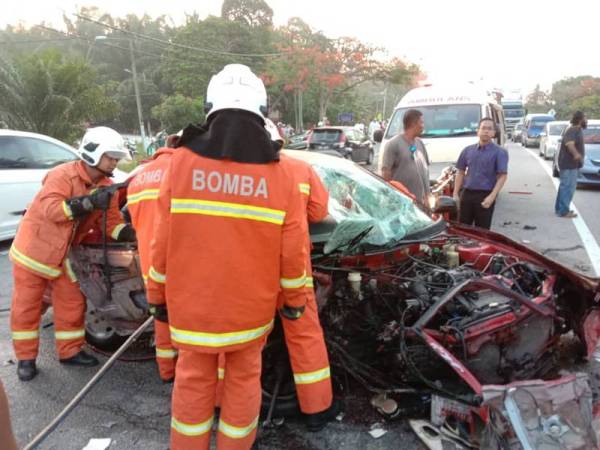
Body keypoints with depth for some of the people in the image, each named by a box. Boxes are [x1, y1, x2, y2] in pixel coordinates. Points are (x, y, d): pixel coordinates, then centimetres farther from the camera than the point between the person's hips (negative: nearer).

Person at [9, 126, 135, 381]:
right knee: (26, 307, 5)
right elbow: (50, 209, -34)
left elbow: (111, 223, -6)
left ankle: (70, 351, 24)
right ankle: (26, 358, 19)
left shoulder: (106, 187, -1)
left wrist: (133, 234, -26)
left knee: (72, 304, 9)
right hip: (33, 249, -6)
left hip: (62, 256, 6)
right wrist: (88, 202, -45)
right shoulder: (63, 175, -21)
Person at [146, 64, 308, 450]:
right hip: (251, 303, 0)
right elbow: (293, 249, -6)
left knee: (194, 380, 17)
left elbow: (164, 240, -4)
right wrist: (295, 298, 8)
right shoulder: (279, 172, -9)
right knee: (244, 379, 18)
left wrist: (158, 293, 9)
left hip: (193, 301, 1)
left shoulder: (182, 162, -8)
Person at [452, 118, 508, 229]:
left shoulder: (500, 152, -2)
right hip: (466, 194, 4)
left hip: (485, 195, -3)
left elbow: (502, 176, -8)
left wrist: (491, 197, -18)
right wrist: (455, 194, 5)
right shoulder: (467, 150, 11)